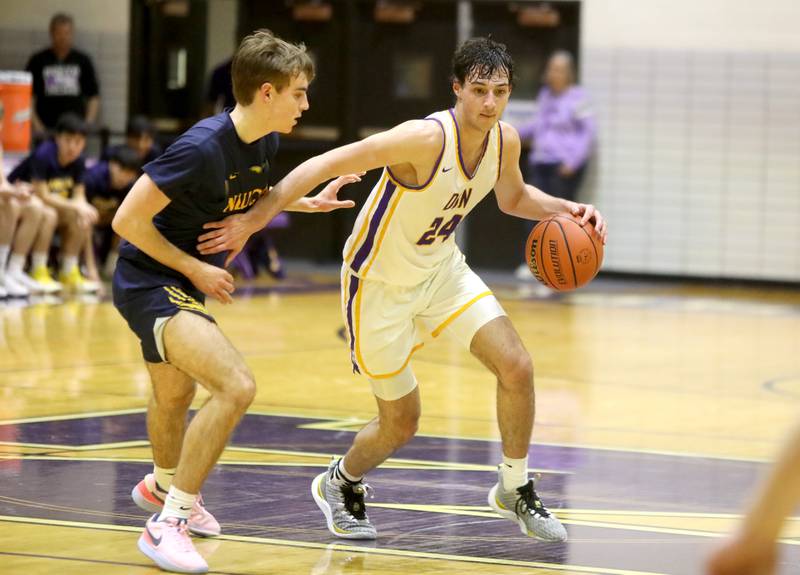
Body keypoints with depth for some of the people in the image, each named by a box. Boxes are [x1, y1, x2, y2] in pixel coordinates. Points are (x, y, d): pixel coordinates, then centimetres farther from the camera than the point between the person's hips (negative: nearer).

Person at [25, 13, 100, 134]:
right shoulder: (37, 61, 6)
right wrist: (36, 124, -8)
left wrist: (88, 124, -2)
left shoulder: (83, 61, 10)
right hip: (46, 128, -1)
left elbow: (94, 96, 11)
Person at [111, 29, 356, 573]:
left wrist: (311, 202, 14)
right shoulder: (201, 148, -28)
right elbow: (127, 220, -25)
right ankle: (169, 523, -16)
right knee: (237, 385, -24)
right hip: (149, 281, -9)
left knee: (175, 394, 31)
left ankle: (161, 485, 61)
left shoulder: (265, 143, -2)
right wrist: (195, 268, -18)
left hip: (182, 283, 9)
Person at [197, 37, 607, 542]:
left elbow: (513, 198, 13)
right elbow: (326, 164, -31)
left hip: (441, 268, 6)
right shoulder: (427, 139, -32)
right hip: (380, 285, -6)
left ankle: (515, 490, 14)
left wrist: (565, 209, -6)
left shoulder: (505, 141, -10)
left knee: (517, 368, -8)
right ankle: (341, 484, 37)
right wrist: (253, 220, -33)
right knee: (401, 424, 5)